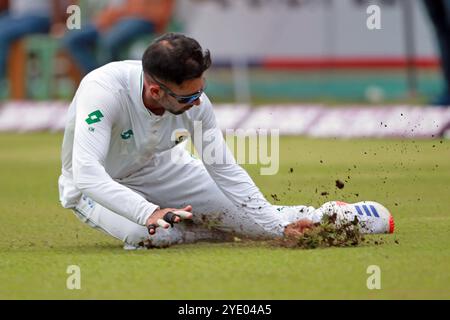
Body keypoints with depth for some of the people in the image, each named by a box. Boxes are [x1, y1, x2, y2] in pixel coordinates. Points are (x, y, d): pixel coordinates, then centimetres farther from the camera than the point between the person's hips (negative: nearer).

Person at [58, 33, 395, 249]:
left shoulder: (196, 102, -25)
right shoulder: (103, 90, -42)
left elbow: (226, 172, -15)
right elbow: (87, 174, -51)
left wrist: (280, 226, -24)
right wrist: (149, 212, -64)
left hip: (157, 168, 4)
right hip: (98, 187, -4)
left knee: (251, 213, -8)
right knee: (149, 233, -33)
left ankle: (330, 216, 17)